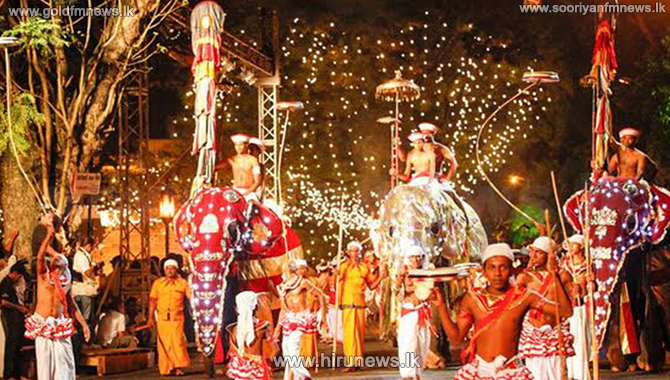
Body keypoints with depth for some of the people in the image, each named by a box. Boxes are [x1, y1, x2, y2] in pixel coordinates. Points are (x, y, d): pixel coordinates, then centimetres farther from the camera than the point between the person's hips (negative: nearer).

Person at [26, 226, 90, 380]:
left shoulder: (67, 282, 12)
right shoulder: (43, 275, 2)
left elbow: (73, 305, 17)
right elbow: (40, 256, -14)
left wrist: (84, 324, 11)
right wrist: (49, 236, -24)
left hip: (60, 325, 3)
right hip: (42, 325, -3)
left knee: (64, 360, 0)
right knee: (45, 360, -3)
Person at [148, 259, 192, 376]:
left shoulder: (183, 283, 8)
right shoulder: (158, 283, 11)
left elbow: (191, 298, 2)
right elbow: (152, 300, 10)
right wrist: (151, 317, 5)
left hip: (177, 317, -1)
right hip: (162, 317, 1)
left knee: (177, 341, -9)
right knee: (164, 343, 0)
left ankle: (178, 367, -4)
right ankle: (166, 368, 6)